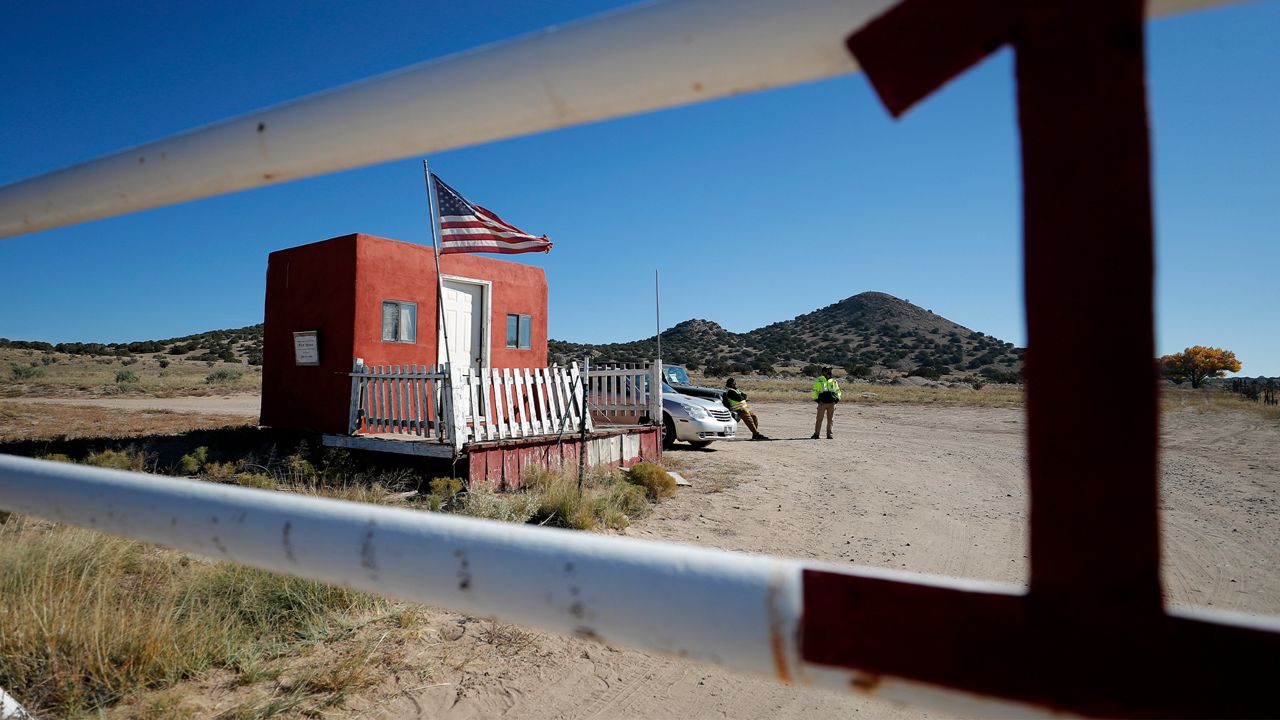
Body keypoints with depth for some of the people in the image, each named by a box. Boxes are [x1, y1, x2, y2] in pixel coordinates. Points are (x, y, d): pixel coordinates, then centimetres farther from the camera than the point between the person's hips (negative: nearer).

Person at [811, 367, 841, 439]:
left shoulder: (834, 381, 10)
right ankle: (816, 434, -1)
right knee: (819, 419, -4)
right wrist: (818, 401, -7)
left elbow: (838, 391, 16)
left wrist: (836, 400, 2)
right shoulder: (819, 381, 0)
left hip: (831, 404, 3)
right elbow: (815, 391, 1)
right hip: (822, 403, -3)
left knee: (830, 420, 5)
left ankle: (829, 434, 11)